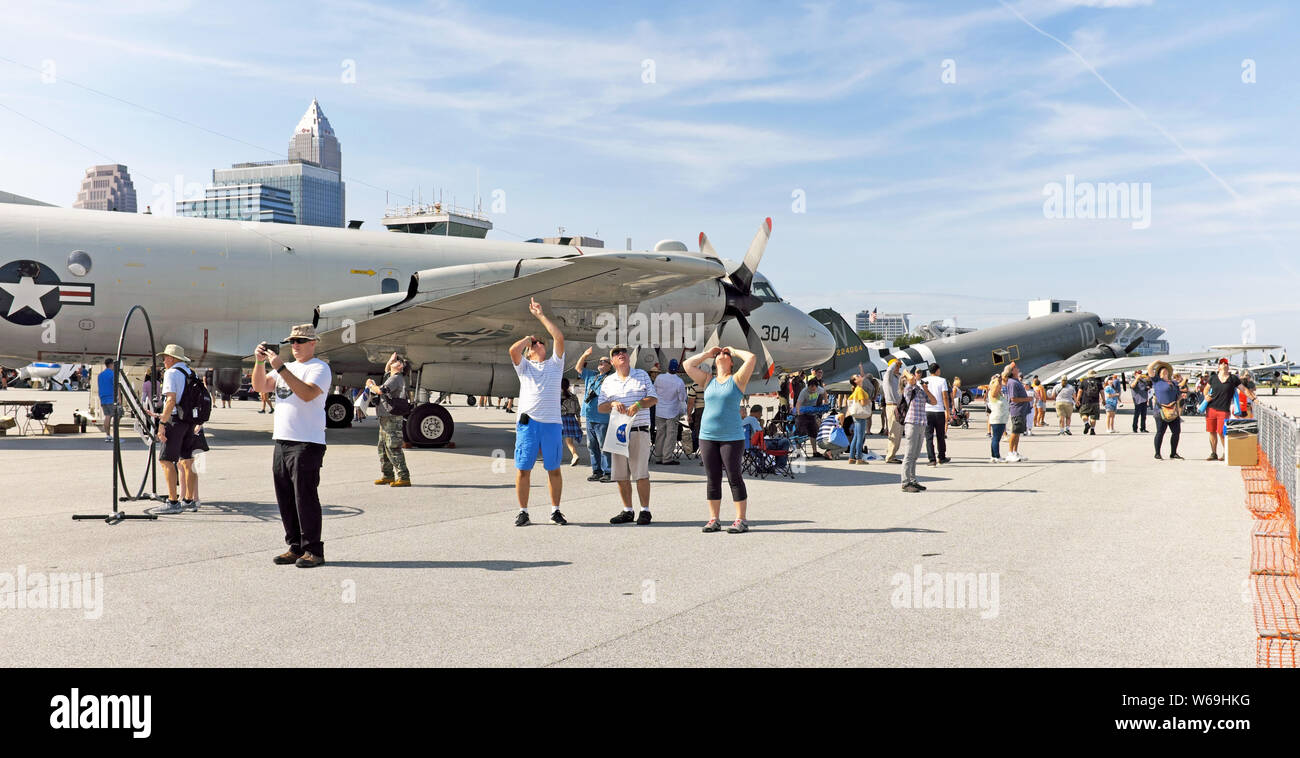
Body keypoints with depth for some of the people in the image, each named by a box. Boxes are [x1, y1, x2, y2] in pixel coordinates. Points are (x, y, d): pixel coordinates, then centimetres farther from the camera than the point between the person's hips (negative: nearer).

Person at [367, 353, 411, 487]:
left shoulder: (396, 378, -12)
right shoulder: (391, 376, 19)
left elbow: (380, 390, -24)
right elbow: (386, 371, 43)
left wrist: (370, 385, -5)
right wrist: (390, 361, 25)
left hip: (392, 418, -10)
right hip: (385, 418, 10)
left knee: (393, 448, -13)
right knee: (383, 447, 16)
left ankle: (403, 477, -13)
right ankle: (387, 475, 24)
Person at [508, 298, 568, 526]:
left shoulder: (555, 364, 15)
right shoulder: (524, 366, 14)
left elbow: (559, 337, 3)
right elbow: (513, 350, -7)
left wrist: (540, 315, 7)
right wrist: (528, 338, 11)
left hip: (552, 423, 0)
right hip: (527, 422, 0)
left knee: (554, 469, 4)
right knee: (523, 469, 0)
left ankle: (555, 510, 14)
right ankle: (523, 512, 9)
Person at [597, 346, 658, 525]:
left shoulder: (642, 375, 9)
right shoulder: (608, 381, 13)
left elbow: (654, 398, 4)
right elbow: (600, 407, 11)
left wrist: (638, 404, -14)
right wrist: (613, 404, -10)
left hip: (639, 430, -3)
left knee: (641, 473, -6)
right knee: (621, 475, 4)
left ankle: (645, 510, 3)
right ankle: (627, 511, 14)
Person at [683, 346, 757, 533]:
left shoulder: (737, 380, 4)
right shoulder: (708, 381, 15)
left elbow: (752, 358, -8)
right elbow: (688, 365, 13)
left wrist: (734, 351, 7)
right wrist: (707, 353, 16)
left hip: (732, 437, -4)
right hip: (707, 436, 4)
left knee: (734, 478, -3)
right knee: (712, 479, 6)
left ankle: (741, 520, 2)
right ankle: (714, 520, 12)